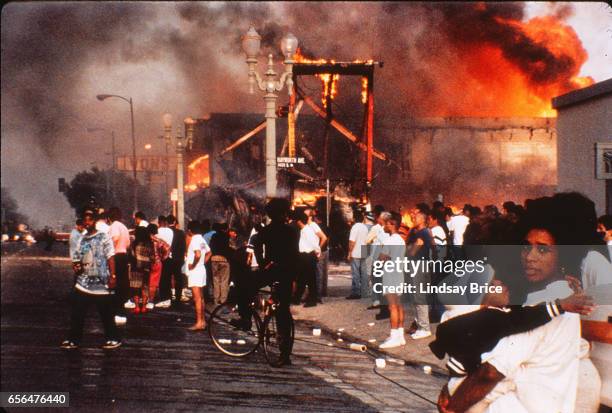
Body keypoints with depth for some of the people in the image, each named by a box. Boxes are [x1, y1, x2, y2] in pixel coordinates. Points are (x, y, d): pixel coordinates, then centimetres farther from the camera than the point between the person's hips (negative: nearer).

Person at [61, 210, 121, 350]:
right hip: (83, 283, 5)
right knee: (76, 313, 3)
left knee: (106, 314, 2)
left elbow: (110, 258, -7)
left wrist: (112, 276, -14)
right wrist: (76, 266, -3)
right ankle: (74, 339, 15)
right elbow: (76, 259, 19)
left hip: (102, 284, -5)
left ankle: (113, 339, 15)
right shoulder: (81, 240, 13)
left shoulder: (104, 237, -2)